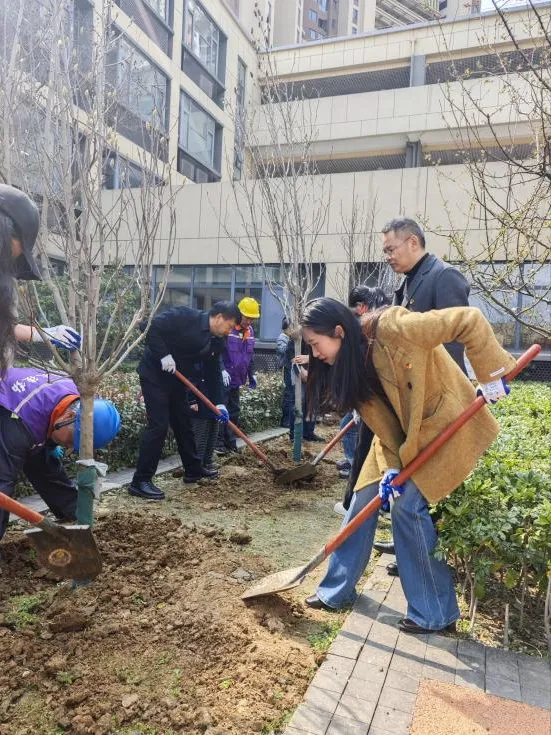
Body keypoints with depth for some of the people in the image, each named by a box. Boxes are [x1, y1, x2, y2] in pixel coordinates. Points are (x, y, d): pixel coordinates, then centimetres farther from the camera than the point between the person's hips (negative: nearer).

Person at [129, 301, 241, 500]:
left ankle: (193, 470, 31)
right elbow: (153, 327, -22)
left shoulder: (215, 341, 4)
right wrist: (164, 355, -26)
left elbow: (213, 372, 8)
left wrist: (218, 403, 2)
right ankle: (140, 481, -6)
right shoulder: (186, 316, -20)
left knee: (184, 423, 15)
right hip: (155, 375, -8)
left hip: (177, 379, 8)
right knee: (158, 426, -13)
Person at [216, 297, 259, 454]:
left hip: (237, 378, 8)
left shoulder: (250, 331, 9)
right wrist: (222, 369, -29)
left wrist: (252, 374, 15)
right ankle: (219, 443, 4)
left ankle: (231, 443, 22)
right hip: (223, 378, -8)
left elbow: (250, 355, 18)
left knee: (234, 412, 13)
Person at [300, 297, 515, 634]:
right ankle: (337, 590, 23)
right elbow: (380, 418, -5)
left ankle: (436, 612, 8)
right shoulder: (351, 363, -5)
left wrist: (491, 374, -26)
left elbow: (470, 321, -27)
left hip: (444, 424, -7)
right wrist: (390, 466, -13)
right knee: (364, 500, 5)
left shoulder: (392, 328, -29)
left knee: (408, 507, -13)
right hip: (401, 433, 8)